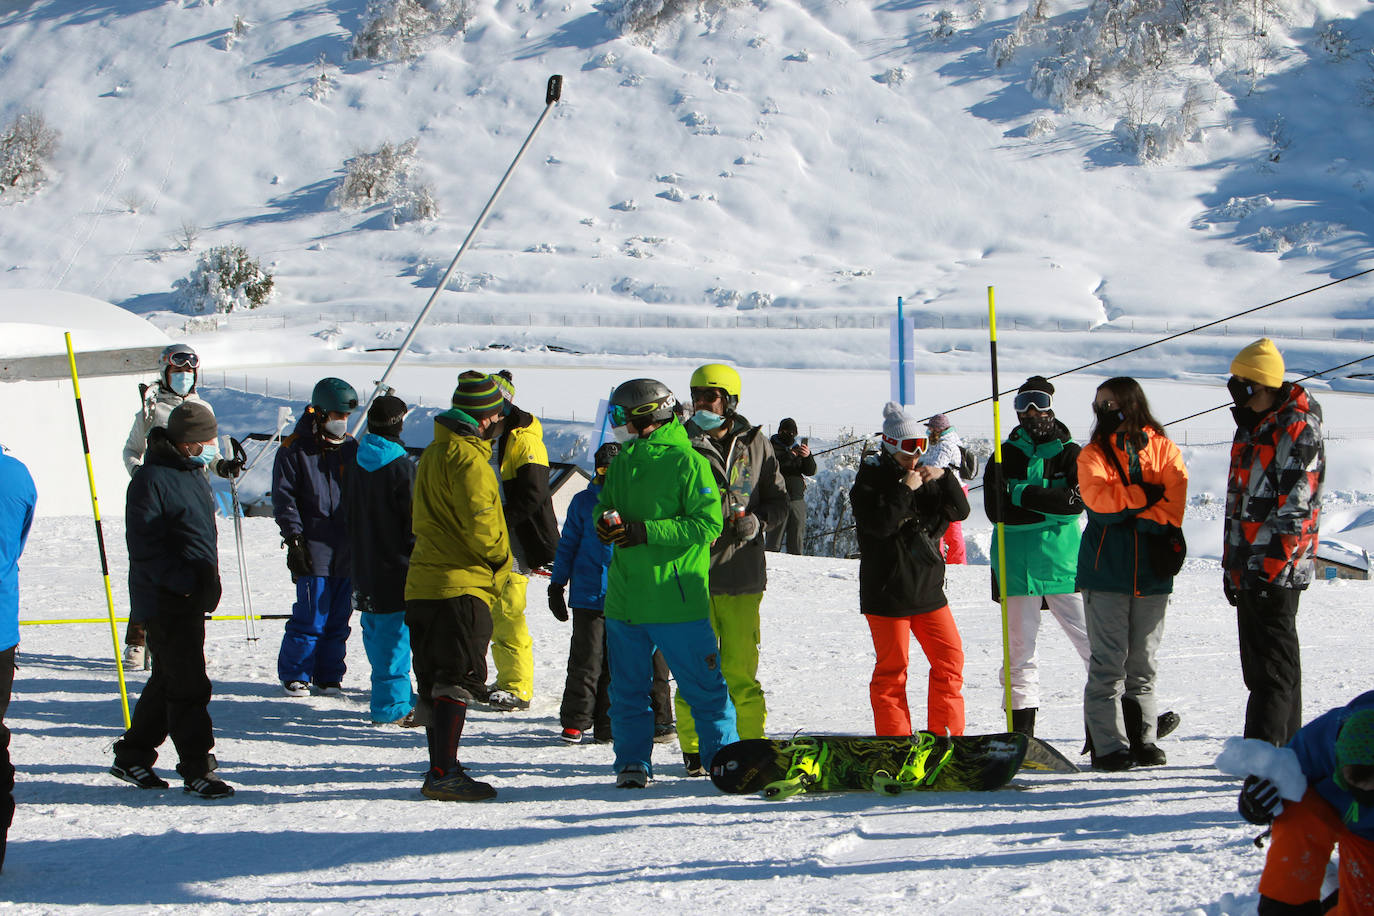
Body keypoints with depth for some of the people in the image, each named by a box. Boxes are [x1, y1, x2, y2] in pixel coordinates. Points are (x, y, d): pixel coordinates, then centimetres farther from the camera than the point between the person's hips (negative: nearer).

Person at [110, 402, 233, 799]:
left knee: (169, 681, 16)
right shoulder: (152, 479, -15)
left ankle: (132, 756, 26)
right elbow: (143, 544, -19)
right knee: (188, 686, -7)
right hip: (166, 599, -9)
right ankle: (197, 768, -1)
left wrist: (208, 582, 17)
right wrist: (181, 580, -23)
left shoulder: (195, 474, 14)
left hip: (193, 598, 9)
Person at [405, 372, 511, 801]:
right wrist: (500, 557, -3)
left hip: (424, 584, 10)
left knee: (435, 683, 12)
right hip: (462, 585, -10)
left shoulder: (434, 452, 18)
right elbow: (479, 523, -21)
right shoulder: (468, 457, -13)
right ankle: (444, 774, -14)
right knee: (458, 680, -10)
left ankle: (440, 769, 17)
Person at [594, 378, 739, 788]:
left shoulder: (687, 462, -8)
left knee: (703, 686, 2)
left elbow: (707, 524, -14)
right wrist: (606, 521, -5)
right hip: (625, 597, 6)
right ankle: (633, 762, 18)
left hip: (677, 599, -6)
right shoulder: (622, 463, 13)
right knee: (627, 689, 9)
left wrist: (645, 532, -19)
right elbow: (604, 506, 21)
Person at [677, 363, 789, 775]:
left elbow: (778, 500, 14)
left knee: (741, 671, 0)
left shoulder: (754, 444, 8)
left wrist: (758, 521, -7)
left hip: (742, 574, 0)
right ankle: (695, 750, 12)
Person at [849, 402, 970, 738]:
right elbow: (879, 524, -20)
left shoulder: (925, 477, 12)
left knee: (950, 658, 4)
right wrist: (906, 490, -21)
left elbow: (960, 511, 5)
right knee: (892, 667, -1)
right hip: (887, 592, -6)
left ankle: (945, 734, 14)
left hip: (928, 587, 6)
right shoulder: (870, 480, -5)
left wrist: (945, 479, -10)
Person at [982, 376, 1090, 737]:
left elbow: (1077, 500, -10)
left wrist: (1024, 495, -17)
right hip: (1017, 567, 1)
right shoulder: (1004, 456, 11)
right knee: (1020, 648, 2)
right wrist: (1051, 508, -13)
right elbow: (996, 511, -3)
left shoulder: (1069, 453, 7)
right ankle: (1022, 729, 6)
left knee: (1091, 640, -4)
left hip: (1063, 562, -1)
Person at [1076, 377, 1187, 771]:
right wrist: (1146, 494, -10)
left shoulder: (1163, 449, 8)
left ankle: (1144, 740, 12)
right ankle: (1109, 745, -4)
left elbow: (1174, 502, -6)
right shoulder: (1092, 454, 7)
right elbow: (1098, 498, -11)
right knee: (1108, 663, -5)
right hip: (1106, 571, -1)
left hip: (1151, 572, 1)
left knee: (1143, 663, 6)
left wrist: (1129, 516, -15)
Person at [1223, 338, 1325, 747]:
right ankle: (1288, 748, 21)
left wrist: (1269, 566, -21)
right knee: (1259, 662, 13)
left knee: (1272, 666, -11)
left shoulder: (1298, 430, -11)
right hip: (1249, 567, 10)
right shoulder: (1251, 428, 19)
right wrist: (1231, 563, 20)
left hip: (1277, 570, -10)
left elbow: (1295, 508, -17)